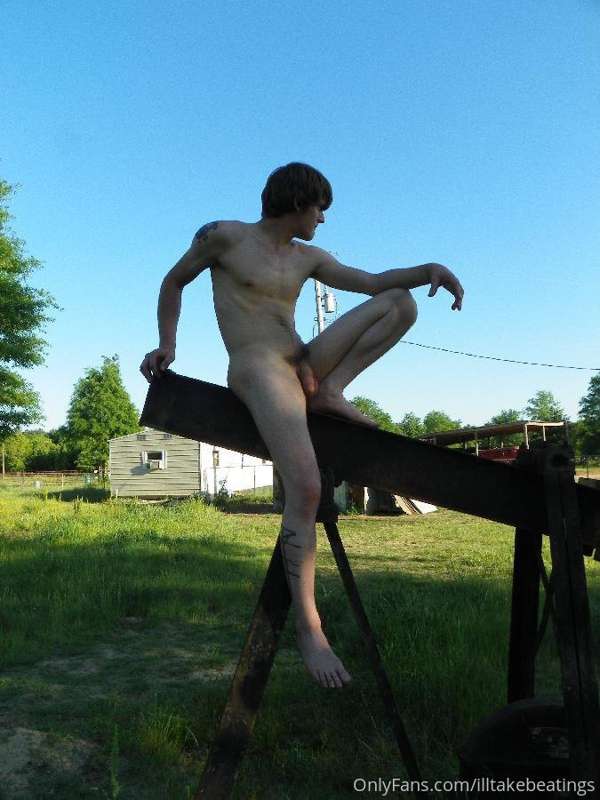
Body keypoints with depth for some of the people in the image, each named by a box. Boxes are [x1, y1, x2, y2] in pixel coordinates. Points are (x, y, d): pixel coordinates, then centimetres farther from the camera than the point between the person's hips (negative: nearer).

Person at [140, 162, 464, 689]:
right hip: (257, 369, -7)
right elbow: (173, 282, 16)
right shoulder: (224, 236, 4)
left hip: (306, 366, 7)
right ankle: (308, 628, -19)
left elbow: (373, 282, 15)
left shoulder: (307, 258, 19)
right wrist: (167, 345, 7)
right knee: (306, 490, -28)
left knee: (401, 303, 1)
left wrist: (430, 269, -2)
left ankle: (329, 392, -12)